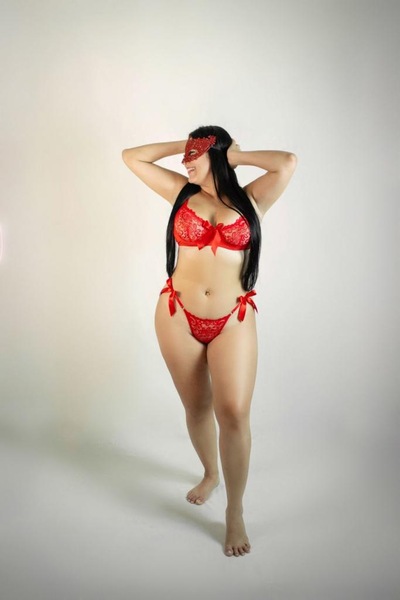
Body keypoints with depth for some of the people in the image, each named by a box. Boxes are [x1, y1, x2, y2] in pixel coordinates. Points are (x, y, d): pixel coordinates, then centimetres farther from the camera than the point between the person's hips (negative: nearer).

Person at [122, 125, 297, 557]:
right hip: (178, 316, 2)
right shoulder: (182, 192, 9)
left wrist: (234, 155, 1)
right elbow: (131, 157, 10)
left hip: (233, 320, -2)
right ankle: (210, 474, 40)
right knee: (196, 407, 13)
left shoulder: (250, 199, 5)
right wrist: (183, 146, 11)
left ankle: (235, 512, 6)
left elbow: (288, 162, -10)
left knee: (233, 413, -10)